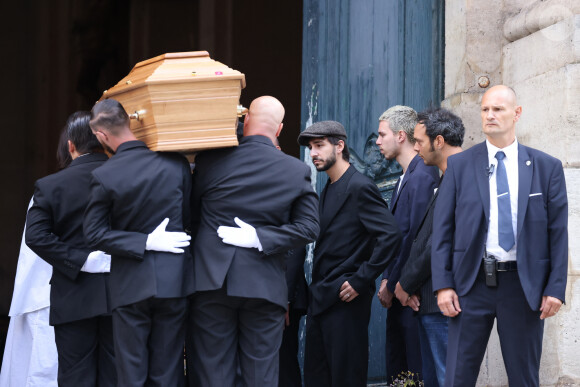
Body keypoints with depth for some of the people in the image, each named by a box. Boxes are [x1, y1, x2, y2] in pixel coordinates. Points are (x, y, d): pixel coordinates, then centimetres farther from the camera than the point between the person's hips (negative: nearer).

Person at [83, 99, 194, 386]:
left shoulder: (103, 176, -12)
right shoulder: (177, 164, -5)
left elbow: (94, 233, -9)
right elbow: (191, 219, 4)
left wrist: (145, 243, -9)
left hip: (131, 284, -2)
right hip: (173, 280, 2)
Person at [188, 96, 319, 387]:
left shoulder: (210, 161, -3)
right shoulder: (297, 171, -1)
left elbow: (191, 214, 6)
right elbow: (309, 227, -4)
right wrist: (261, 238, -7)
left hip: (212, 284, -1)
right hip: (265, 286, 1)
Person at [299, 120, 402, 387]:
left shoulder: (359, 187, -12)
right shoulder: (328, 190, 17)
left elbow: (390, 235, -21)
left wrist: (361, 282, -19)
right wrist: (316, 290, 12)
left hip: (345, 300, -9)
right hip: (320, 301, 9)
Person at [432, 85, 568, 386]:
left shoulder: (547, 167, 3)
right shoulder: (459, 165, 4)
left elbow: (558, 232, 2)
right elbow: (442, 229, 3)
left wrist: (555, 287, -5)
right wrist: (443, 284, -5)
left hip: (524, 285, 0)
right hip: (471, 282, 0)